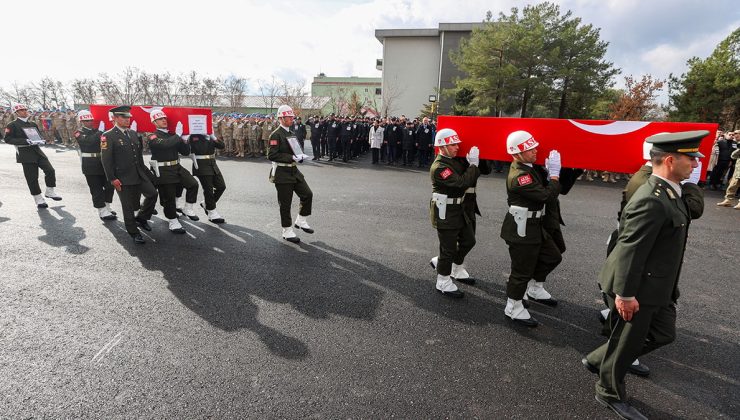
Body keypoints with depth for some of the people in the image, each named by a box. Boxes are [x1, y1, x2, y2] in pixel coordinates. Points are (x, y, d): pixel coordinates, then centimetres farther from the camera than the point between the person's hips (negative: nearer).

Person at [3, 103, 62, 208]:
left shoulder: (33, 124, 18)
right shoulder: (12, 125, -1)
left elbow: (39, 135, 27)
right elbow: (8, 139, -8)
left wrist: (40, 140, 2)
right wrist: (27, 141, -19)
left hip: (38, 151, 5)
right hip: (26, 154, -5)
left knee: (50, 170, -9)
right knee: (32, 177, -2)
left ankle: (50, 192, 9)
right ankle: (39, 199, 7)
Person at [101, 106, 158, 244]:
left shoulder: (133, 133, 12)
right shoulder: (108, 136, -9)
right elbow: (106, 159, -12)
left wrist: (143, 170, 16)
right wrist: (112, 179, -16)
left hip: (139, 174, 6)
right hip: (123, 178, -6)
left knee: (152, 193, 3)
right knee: (128, 206, 3)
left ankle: (141, 218, 24)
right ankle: (134, 233, 16)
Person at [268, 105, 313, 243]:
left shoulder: (291, 133, 15)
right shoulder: (276, 135, -12)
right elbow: (272, 155, -20)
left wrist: (299, 156, 4)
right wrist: (292, 158, -23)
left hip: (294, 171, 8)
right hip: (282, 173, -8)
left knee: (307, 194, 2)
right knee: (285, 203, 1)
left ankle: (300, 221, 21)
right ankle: (287, 231, 15)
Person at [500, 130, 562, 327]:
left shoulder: (530, 167, 6)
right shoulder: (519, 176, -25)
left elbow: (546, 184, 9)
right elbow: (547, 195, -26)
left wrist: (551, 170, -7)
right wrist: (554, 173, -15)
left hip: (535, 225, 10)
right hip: (521, 230, -10)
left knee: (552, 257, 21)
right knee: (522, 270, 3)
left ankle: (535, 289, 41)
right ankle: (513, 308, 22)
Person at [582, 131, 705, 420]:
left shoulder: (667, 192, 5)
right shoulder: (651, 200, -27)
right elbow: (630, 250, -27)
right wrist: (625, 294, -24)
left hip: (656, 285, 10)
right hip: (637, 288, -10)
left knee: (663, 334, 22)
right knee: (626, 341, 9)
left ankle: (598, 360, 35)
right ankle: (609, 392, 33)